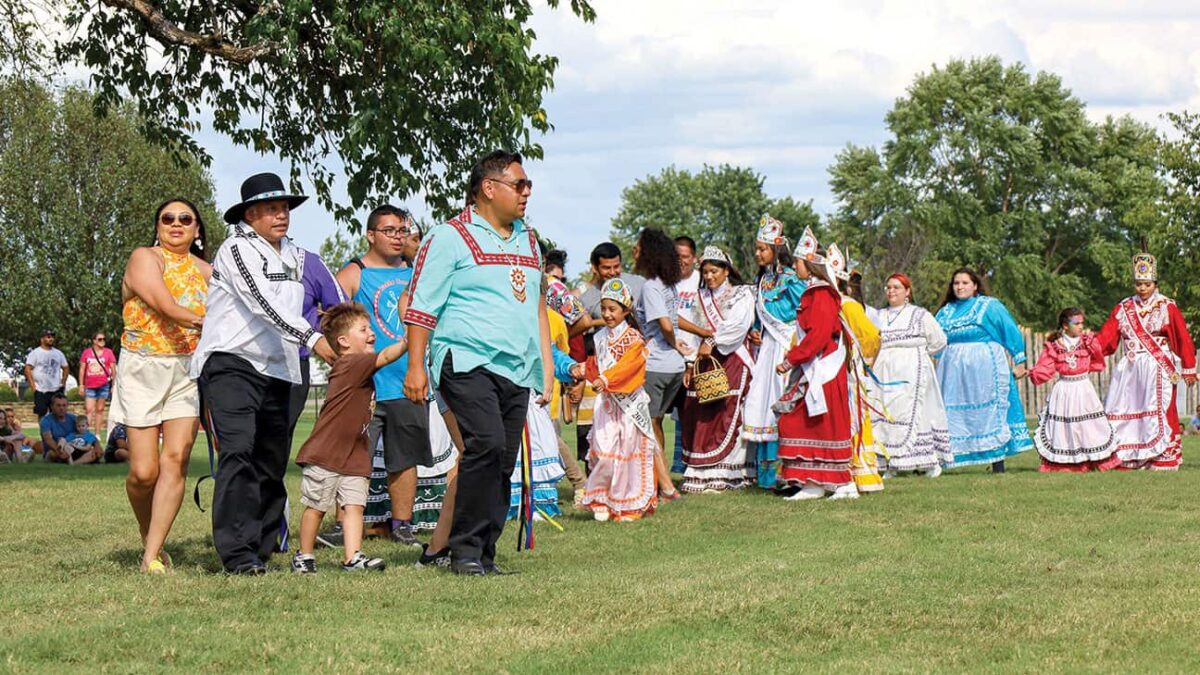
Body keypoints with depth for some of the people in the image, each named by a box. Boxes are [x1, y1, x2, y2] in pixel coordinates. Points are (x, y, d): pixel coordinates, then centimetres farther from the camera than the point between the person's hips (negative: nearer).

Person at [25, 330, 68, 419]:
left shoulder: (58, 353, 13)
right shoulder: (35, 353, 0)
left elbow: (66, 368, 20)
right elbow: (27, 369, -5)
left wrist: (63, 382, 8)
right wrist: (33, 386, -12)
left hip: (56, 390, 3)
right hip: (41, 391, -3)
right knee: (41, 414, -2)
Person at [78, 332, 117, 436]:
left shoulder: (108, 352, 3)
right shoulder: (86, 352, 6)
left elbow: (113, 369, 5)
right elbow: (82, 369, 9)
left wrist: (114, 385, 2)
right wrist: (81, 385, 5)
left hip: (104, 385, 0)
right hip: (90, 386, 0)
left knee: (100, 410, 6)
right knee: (89, 409, -7)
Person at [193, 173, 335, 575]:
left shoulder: (294, 256, 19)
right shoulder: (238, 249, -7)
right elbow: (264, 303, -20)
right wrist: (312, 339, -29)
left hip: (277, 370, 8)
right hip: (232, 364, -8)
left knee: (272, 460, 7)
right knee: (239, 452, -19)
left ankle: (262, 547, 15)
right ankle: (237, 553, -24)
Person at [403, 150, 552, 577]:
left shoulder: (528, 241, 22)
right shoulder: (450, 238, 0)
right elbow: (422, 307, -3)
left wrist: (547, 365, 22)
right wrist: (415, 366, -10)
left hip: (518, 370, 7)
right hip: (468, 361, -7)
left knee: (503, 463, 3)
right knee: (487, 445, -22)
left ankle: (485, 554, 8)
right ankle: (465, 549, -14)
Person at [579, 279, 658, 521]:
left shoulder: (633, 338, -6)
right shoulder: (600, 338, 11)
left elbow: (627, 365, -20)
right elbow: (597, 365, 13)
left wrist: (606, 380, -31)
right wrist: (585, 369, -9)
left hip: (629, 403, -4)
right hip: (605, 402, 4)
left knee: (629, 450, 1)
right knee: (604, 451, -5)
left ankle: (630, 503, 10)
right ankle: (601, 501, 5)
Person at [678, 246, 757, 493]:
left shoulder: (741, 294, 4)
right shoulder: (702, 298, 20)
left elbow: (737, 325, -12)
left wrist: (712, 342, -18)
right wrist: (691, 363, 7)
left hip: (732, 361, -5)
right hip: (705, 362, 5)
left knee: (727, 417, -11)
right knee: (698, 417, -4)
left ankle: (722, 475, -11)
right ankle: (699, 474, -1)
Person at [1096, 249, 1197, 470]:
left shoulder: (1167, 307, 2)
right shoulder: (1123, 308, 10)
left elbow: (1183, 338, 3)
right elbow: (1107, 335, 1)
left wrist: (1189, 369, 1)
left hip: (1157, 369, -3)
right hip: (1129, 368, 4)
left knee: (1158, 410, -8)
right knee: (1122, 410, -1)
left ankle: (1164, 458, -3)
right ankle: (1125, 459, 4)